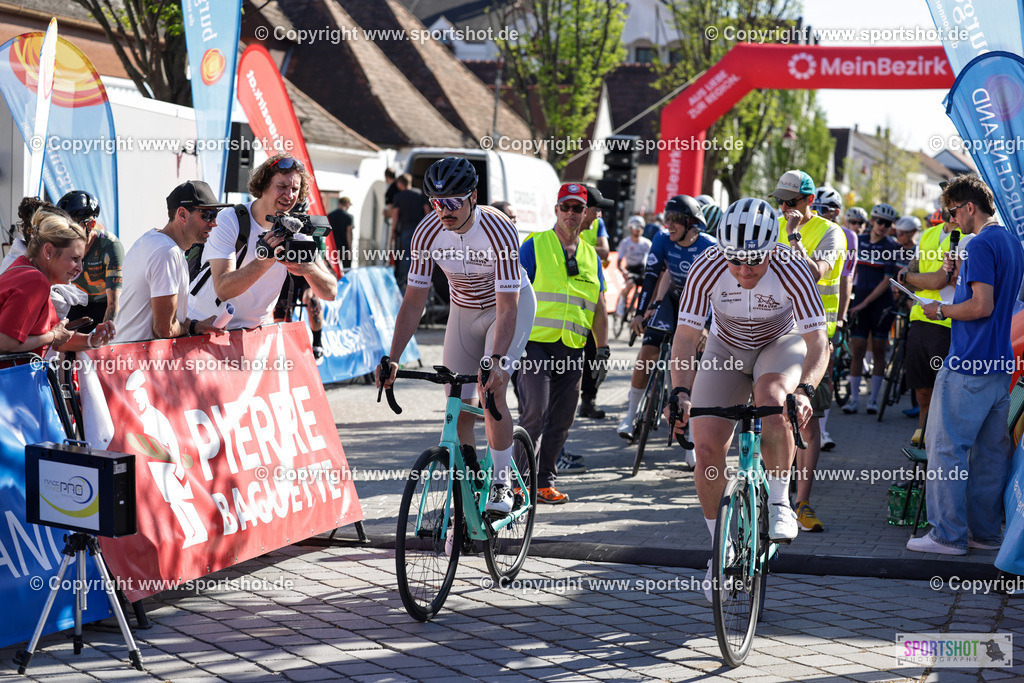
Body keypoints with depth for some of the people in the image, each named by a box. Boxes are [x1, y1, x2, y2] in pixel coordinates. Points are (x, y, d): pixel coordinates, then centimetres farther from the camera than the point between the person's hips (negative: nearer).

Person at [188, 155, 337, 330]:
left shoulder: (296, 230, -3)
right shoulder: (228, 221, -15)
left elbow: (330, 293, -10)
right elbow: (222, 290, -27)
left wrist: (308, 268, -31)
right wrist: (266, 259, -39)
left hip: (257, 328, 5)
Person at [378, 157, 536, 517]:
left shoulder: (498, 230, -32)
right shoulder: (427, 231, -21)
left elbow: (507, 307, -34)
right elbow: (413, 301, -16)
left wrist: (497, 360, -46)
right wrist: (392, 359, -24)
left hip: (511, 306, -4)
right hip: (463, 311, 4)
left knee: (491, 390, -23)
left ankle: (502, 482, -9)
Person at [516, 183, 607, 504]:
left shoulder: (591, 256, 16)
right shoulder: (535, 246, 2)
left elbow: (598, 308, 20)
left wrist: (603, 350, 13)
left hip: (573, 350, 5)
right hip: (536, 343, -5)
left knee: (561, 420, 4)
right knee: (535, 412, -15)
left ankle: (545, 481, 14)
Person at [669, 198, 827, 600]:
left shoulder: (791, 270, -31)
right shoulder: (707, 269, -28)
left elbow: (817, 341, -33)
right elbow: (685, 337, -26)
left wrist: (803, 389, -51)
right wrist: (681, 393, -41)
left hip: (781, 343, -2)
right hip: (727, 348, 2)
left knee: (771, 398, -36)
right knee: (707, 446, -11)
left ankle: (779, 503, -16)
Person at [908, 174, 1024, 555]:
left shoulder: (981, 245, -14)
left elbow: (982, 306, -20)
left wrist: (943, 311, -6)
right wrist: (961, 272, 17)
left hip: (968, 367, -9)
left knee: (947, 448, -4)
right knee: (991, 451, 11)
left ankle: (948, 535, -2)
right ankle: (986, 532, 16)